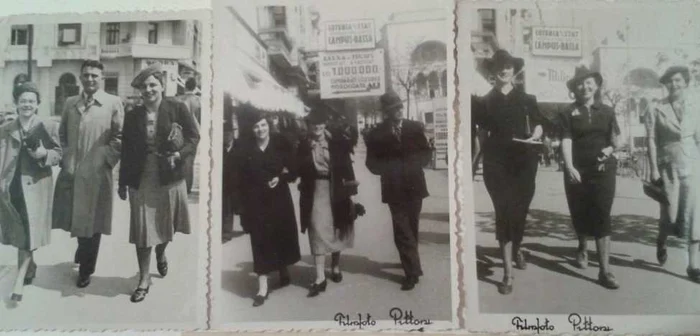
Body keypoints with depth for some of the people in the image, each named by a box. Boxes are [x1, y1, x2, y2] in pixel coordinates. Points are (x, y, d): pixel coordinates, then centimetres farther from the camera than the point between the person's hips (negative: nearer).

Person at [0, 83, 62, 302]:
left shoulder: (48, 128, 0)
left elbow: (58, 154, 1)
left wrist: (44, 154, -19)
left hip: (35, 187, -3)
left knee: (29, 232, -5)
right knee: (18, 232, 13)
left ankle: (19, 280, -3)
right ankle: (30, 267, 33)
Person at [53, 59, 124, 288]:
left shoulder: (113, 103, -4)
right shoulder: (70, 103, 10)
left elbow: (120, 137, -5)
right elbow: (62, 134, 18)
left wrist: (107, 160, -11)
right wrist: (64, 157, 6)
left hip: (96, 173, -4)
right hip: (70, 172, 4)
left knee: (91, 222, 7)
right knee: (74, 218, 12)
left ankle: (86, 269, 24)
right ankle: (83, 254, 42)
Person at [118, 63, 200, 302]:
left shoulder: (177, 109, -4)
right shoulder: (132, 116, 3)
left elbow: (194, 137, -3)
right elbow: (126, 152, 6)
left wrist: (180, 154, -20)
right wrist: (123, 183, 6)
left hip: (170, 178, -1)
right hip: (141, 181, 1)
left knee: (165, 225, 16)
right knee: (142, 230, 2)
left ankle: (161, 255, 48)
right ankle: (144, 279, 13)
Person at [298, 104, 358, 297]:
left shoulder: (337, 140, -3)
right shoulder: (304, 144, 1)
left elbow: (346, 163, -3)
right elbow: (300, 169, 4)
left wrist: (350, 185, -8)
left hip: (335, 190, 0)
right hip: (314, 191, 0)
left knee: (336, 230, 14)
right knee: (317, 231, -5)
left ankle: (335, 268, 34)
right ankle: (320, 278, -3)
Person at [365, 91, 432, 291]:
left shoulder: (415, 128, 4)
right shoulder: (376, 134, -1)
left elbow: (426, 154, 6)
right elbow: (372, 164, 0)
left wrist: (412, 165, -11)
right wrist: (393, 169, -13)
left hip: (414, 185, 2)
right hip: (394, 188, -2)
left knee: (411, 228, 12)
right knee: (402, 230, -6)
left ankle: (411, 266, 27)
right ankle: (412, 271, -2)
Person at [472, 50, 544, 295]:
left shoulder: (526, 99, 8)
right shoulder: (485, 102, 8)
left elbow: (539, 127, 9)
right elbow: (482, 133, 10)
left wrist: (534, 137, -12)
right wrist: (485, 155, -2)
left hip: (524, 161, 1)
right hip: (496, 163, -1)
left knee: (520, 210, 10)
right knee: (504, 213, -7)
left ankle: (516, 249, 42)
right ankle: (508, 273, -5)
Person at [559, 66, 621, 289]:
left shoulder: (607, 111, 8)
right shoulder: (568, 113, 1)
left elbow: (616, 140, 12)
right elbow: (566, 141, -10)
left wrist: (612, 147, -12)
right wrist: (569, 167, -25)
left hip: (603, 170, 1)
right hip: (578, 171, 0)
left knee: (602, 217, -5)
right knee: (580, 215, 12)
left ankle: (605, 270, -4)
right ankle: (582, 248, 44)